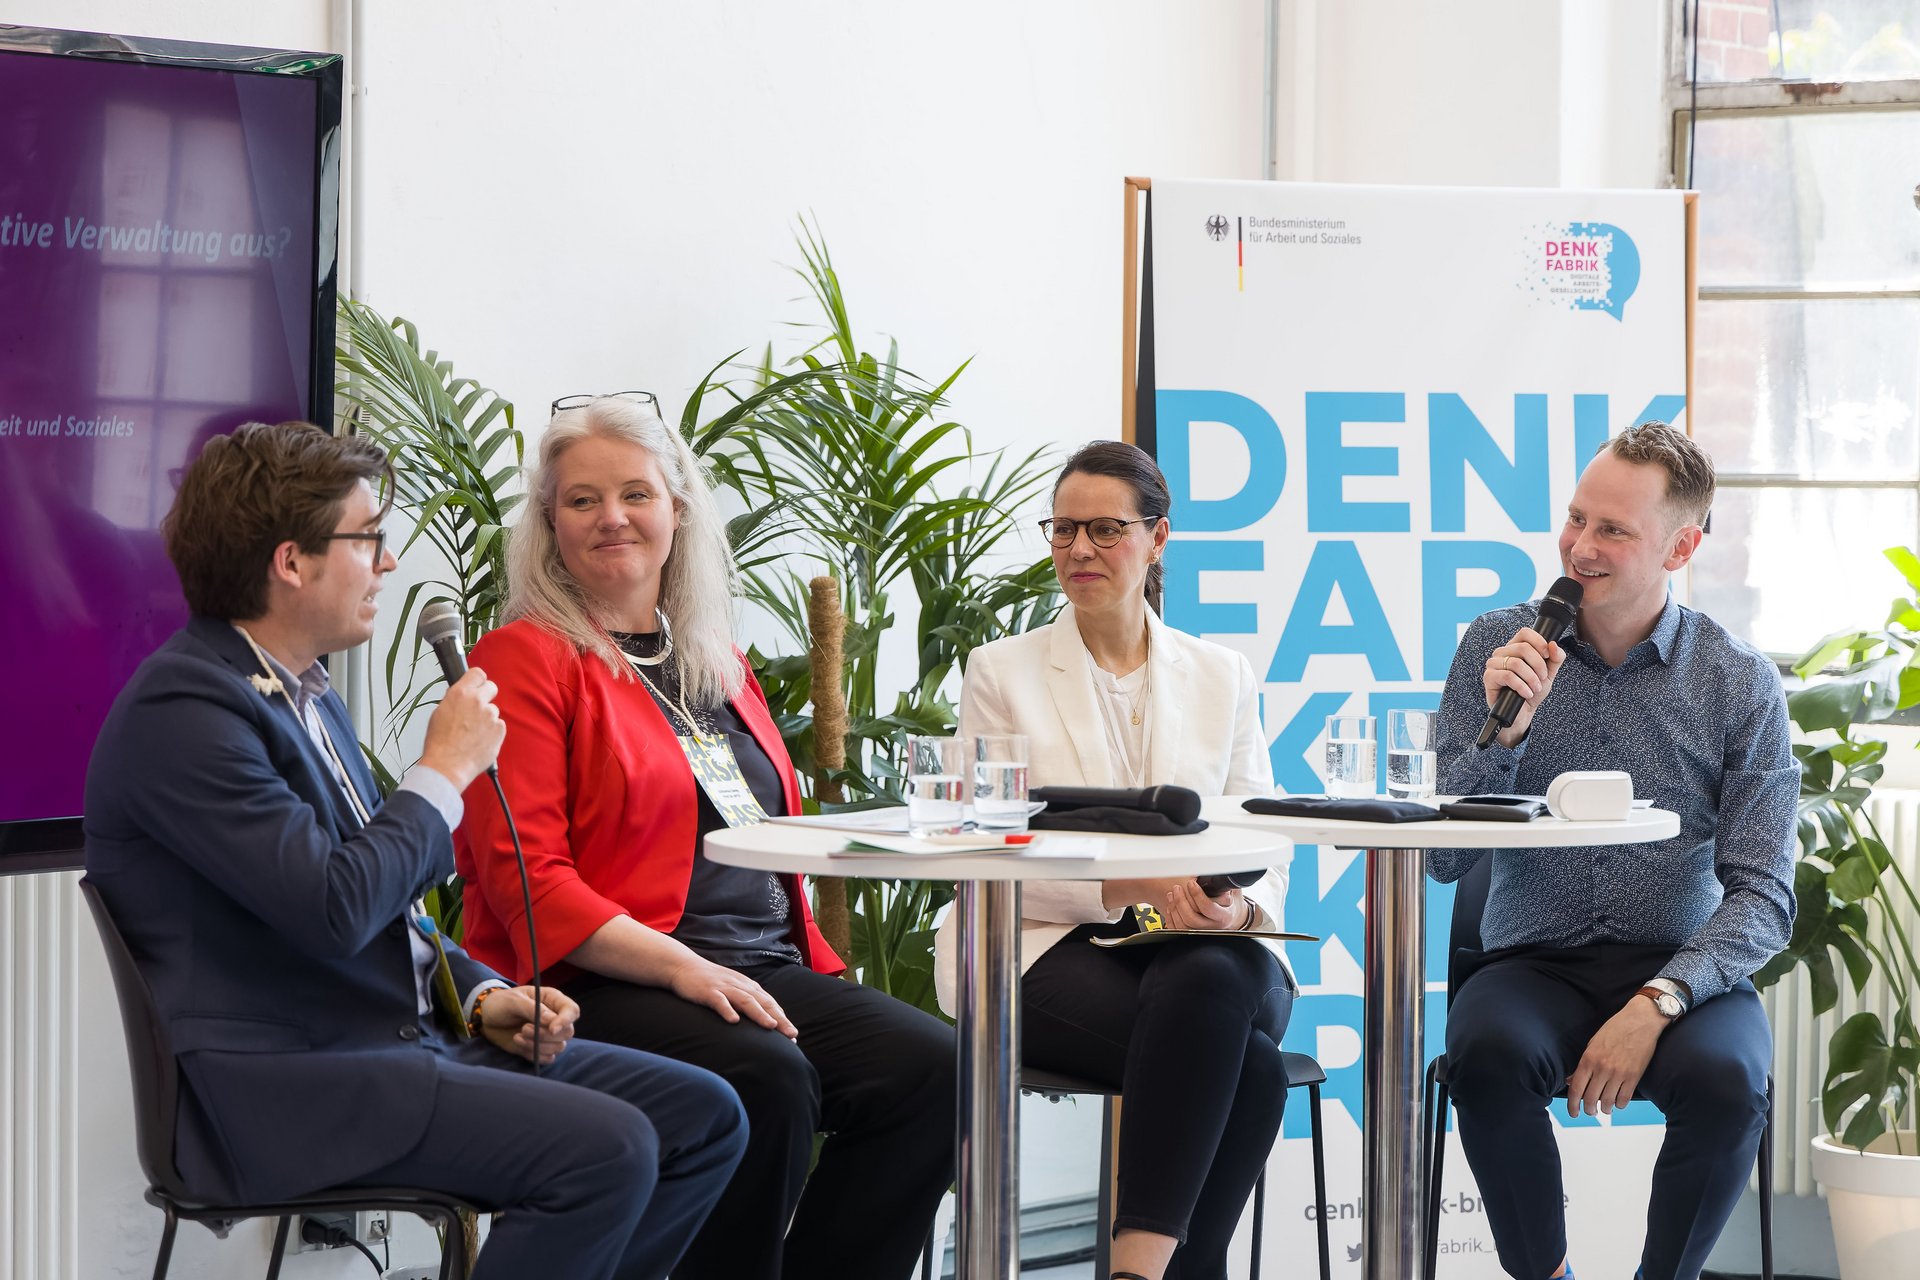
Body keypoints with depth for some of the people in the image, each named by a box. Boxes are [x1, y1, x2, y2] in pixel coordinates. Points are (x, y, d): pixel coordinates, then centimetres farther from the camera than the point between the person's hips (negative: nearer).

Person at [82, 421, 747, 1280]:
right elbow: (335, 907, -25)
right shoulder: (182, 710, -15)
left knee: (703, 1117, 0)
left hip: (402, 1039, 10)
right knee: (607, 1147, -26)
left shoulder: (304, 694, 17)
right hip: (278, 1088, -10)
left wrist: (479, 995, 8)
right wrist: (447, 768, -10)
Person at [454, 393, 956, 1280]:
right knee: (766, 1080, -34)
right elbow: (523, 876, -10)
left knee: (930, 1066, -19)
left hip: (763, 972, 7)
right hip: (596, 984, -7)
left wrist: (817, 972, 11)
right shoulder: (524, 660, 0)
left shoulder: (717, 664, 22)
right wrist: (681, 967, -20)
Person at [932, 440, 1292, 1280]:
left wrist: (1240, 906, -14)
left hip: (1201, 951, 3)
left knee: (1220, 979, -38)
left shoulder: (1222, 677, 17)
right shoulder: (1001, 671, 8)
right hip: (1049, 952, -3)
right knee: (1244, 1064, -35)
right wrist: (1133, 886, -18)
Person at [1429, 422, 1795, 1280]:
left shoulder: (1739, 682, 0)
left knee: (1724, 1079, -32)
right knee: (1488, 1053, -33)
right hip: (1534, 961, 1)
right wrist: (1504, 730, -17)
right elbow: (1442, 859, -1)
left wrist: (1656, 1004, -21)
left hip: (1681, 968, 0)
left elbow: (1762, 895, -5)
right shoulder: (1495, 648, 3)